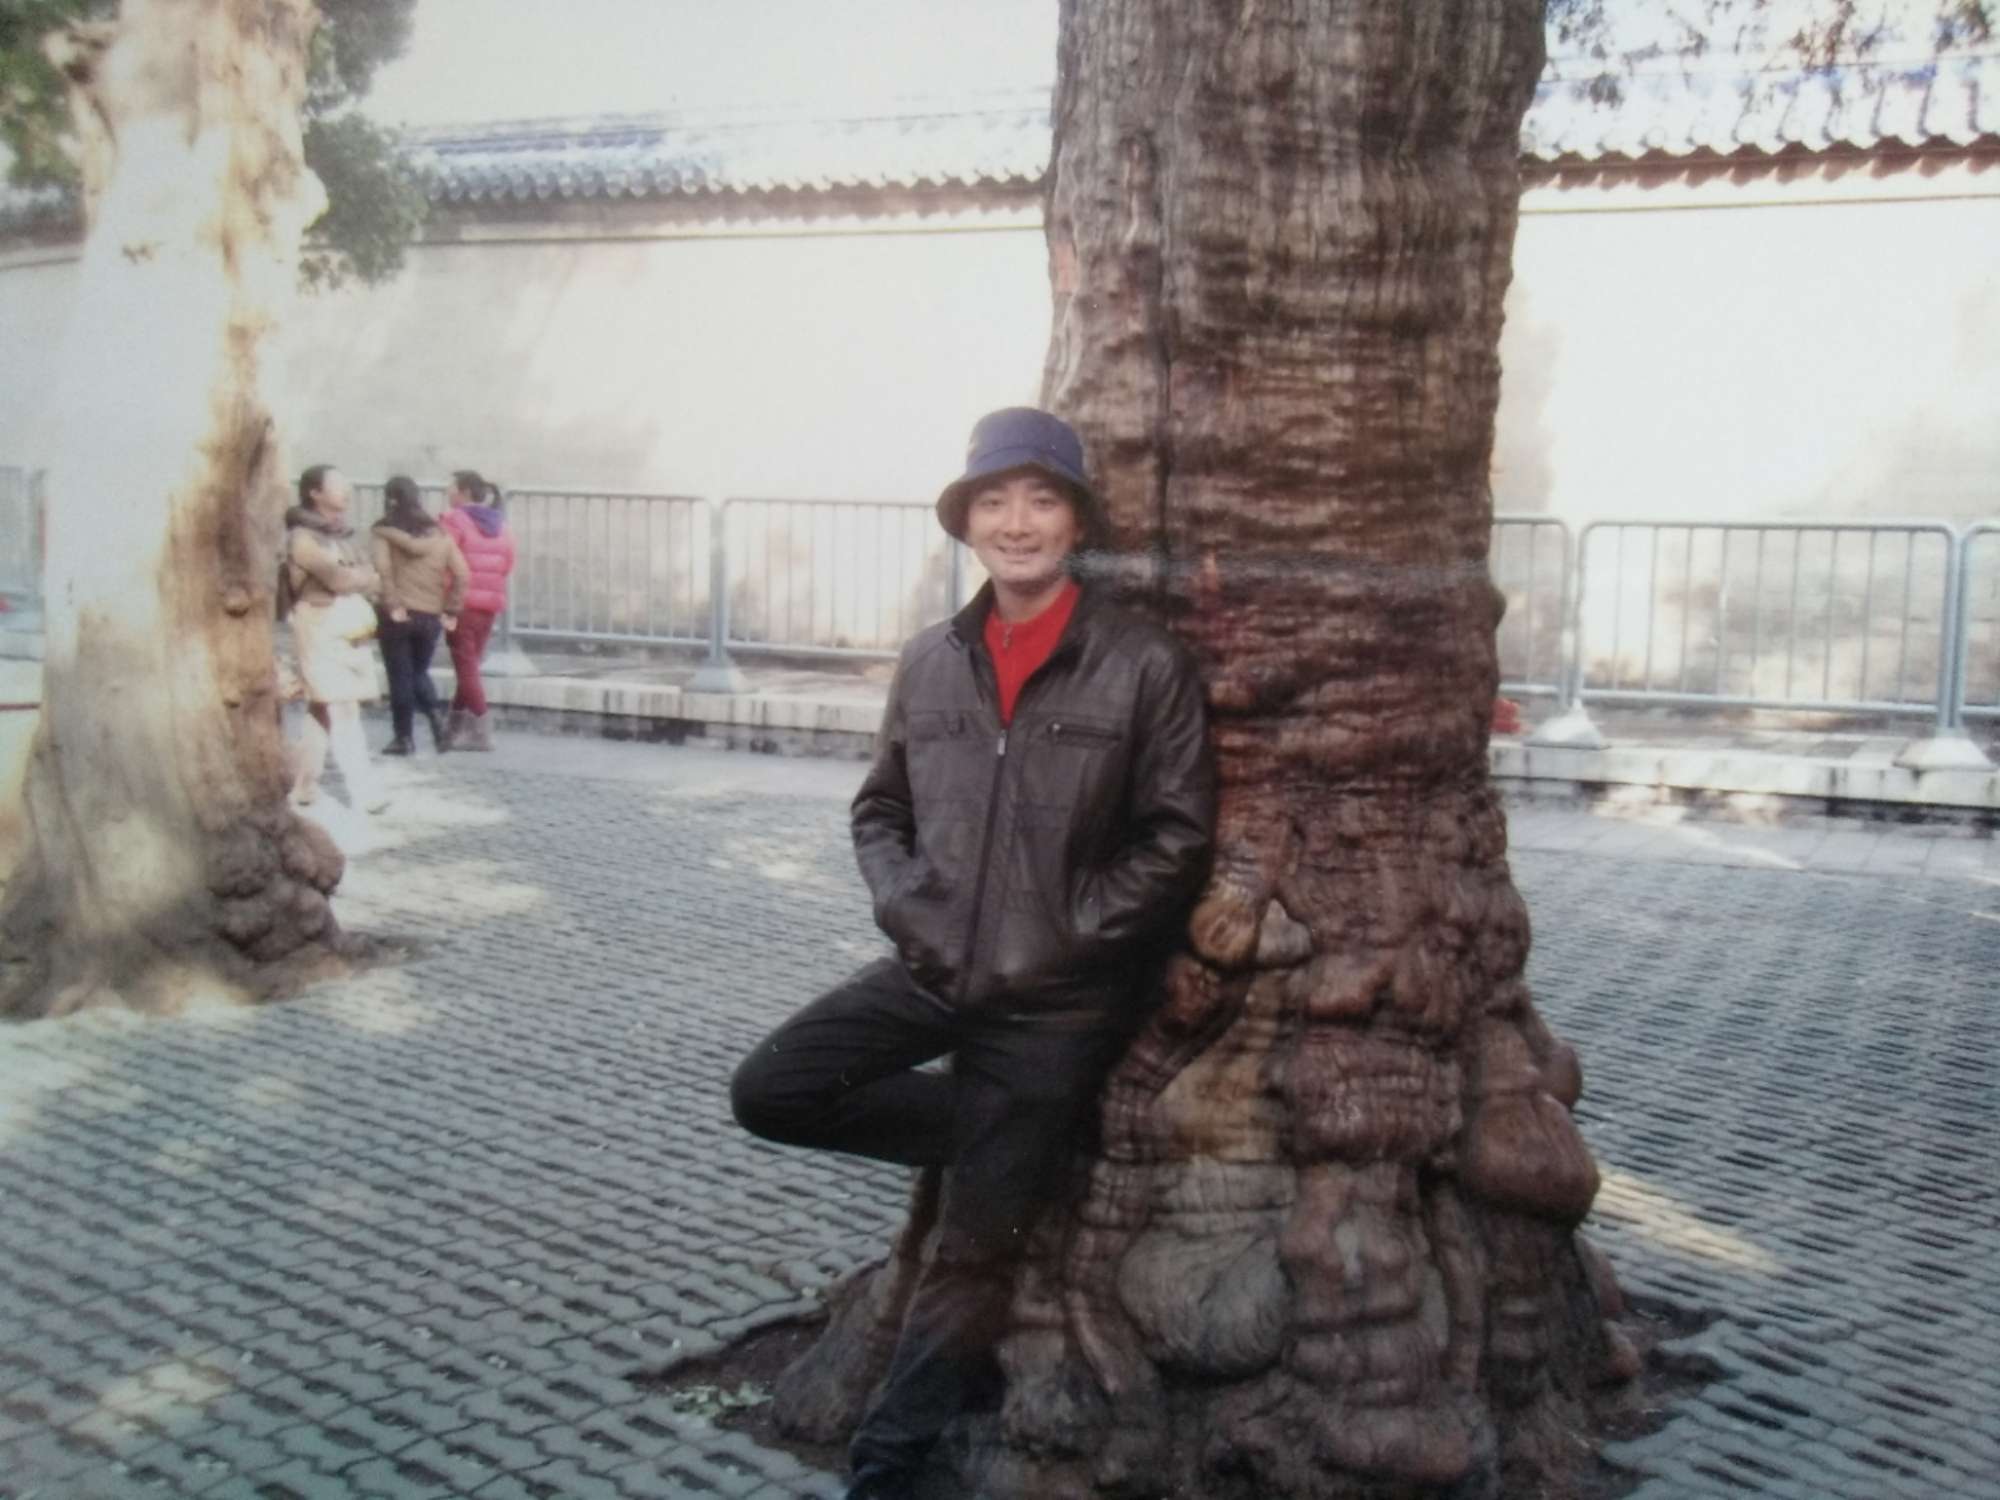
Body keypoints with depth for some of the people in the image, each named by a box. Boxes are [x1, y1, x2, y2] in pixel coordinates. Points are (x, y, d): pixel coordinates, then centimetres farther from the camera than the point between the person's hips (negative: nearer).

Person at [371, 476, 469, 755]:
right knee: (419, 672, 21)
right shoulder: (438, 532, 6)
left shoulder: (385, 531, -3)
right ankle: (436, 716, -2)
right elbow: (462, 574, -1)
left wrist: (392, 604, -14)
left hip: (399, 615, -3)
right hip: (430, 616, 3)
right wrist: (450, 610, 3)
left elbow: (383, 570, -19)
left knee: (400, 677, 7)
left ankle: (404, 738, 10)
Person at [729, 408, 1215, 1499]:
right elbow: (880, 810, 13)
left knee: (975, 1242, 2)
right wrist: (905, 908, -5)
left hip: (1059, 997, -4)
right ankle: (1000, 1143, 10)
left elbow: (1178, 834, -9)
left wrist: (1063, 935, -12)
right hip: (938, 965, 4)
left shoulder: (1146, 664, -9)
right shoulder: (928, 663, 4)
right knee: (770, 1093, -6)